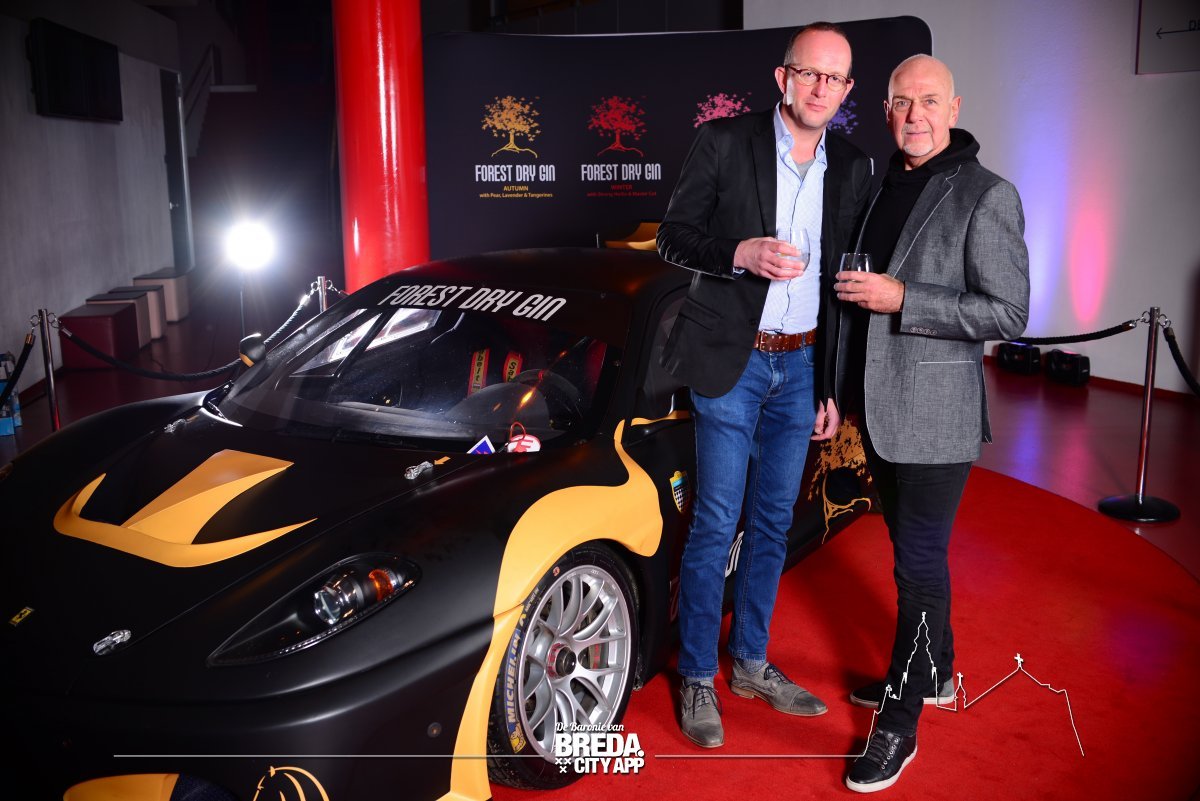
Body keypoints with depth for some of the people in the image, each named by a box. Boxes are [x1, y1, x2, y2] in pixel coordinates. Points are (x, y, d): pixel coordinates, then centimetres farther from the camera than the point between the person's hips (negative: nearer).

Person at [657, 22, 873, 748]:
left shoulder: (854, 169, 5)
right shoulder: (723, 142, -6)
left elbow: (846, 282, 9)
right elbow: (672, 237, -3)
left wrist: (834, 387, 9)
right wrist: (740, 252, -23)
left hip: (802, 366, 4)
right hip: (731, 360, -4)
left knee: (773, 523, 13)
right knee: (716, 527, -1)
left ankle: (751, 663, 29)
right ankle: (698, 678, 16)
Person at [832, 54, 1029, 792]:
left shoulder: (985, 196, -11)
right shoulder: (883, 187, 10)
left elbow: (1007, 314, -14)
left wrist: (901, 300, -21)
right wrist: (842, 396, 15)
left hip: (935, 418, -7)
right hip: (879, 410, 7)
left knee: (920, 565, 0)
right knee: (913, 554, 20)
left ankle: (899, 725, 13)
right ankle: (935, 672, 40)